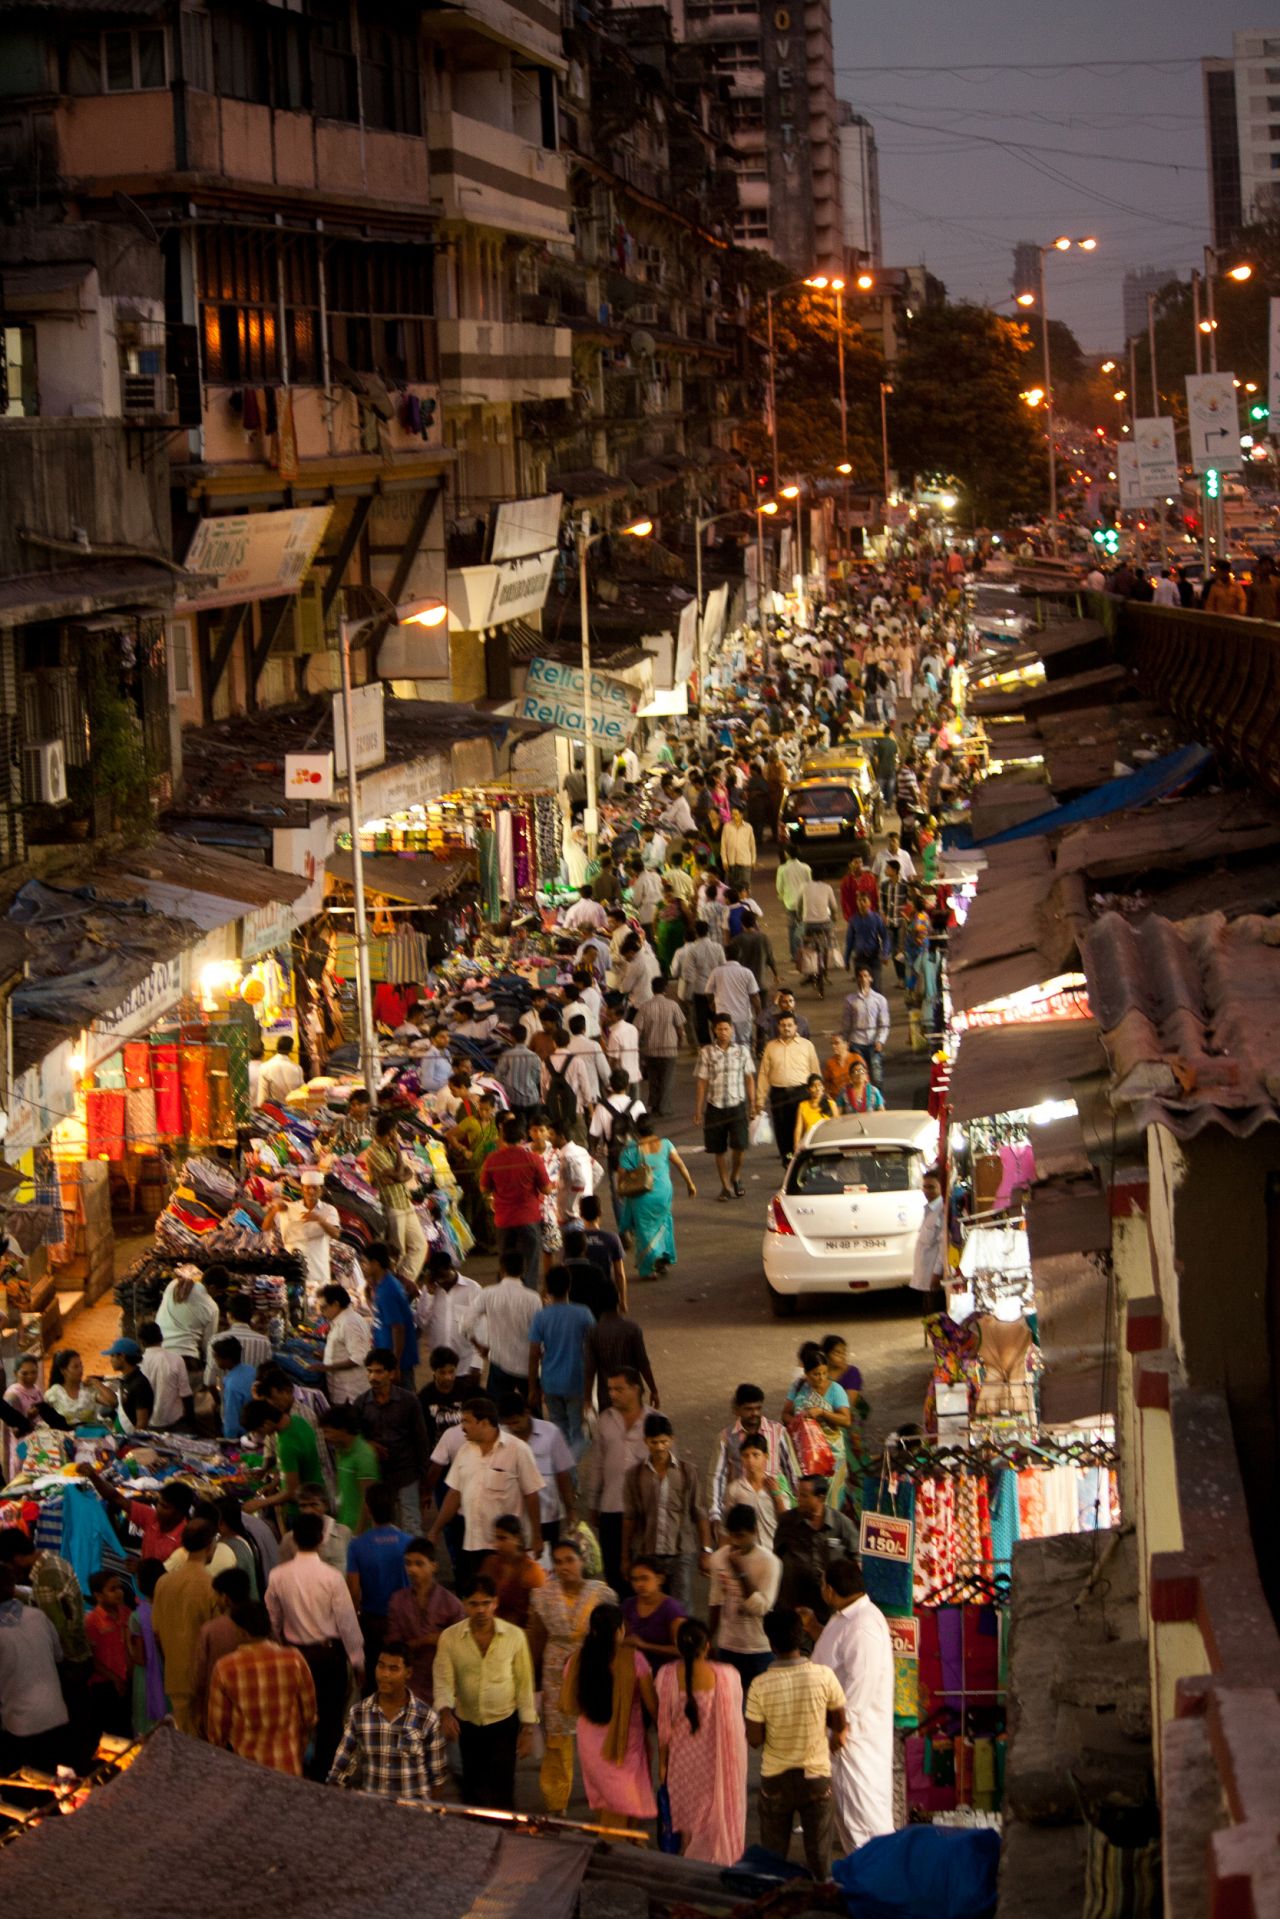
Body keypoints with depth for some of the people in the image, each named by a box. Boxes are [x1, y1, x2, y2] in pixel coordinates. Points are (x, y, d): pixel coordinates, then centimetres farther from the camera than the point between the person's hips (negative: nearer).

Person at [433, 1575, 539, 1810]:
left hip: (504, 1723, -2)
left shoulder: (514, 1636, -10)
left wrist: (528, 1729, -4)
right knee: (472, 1791, 15)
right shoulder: (450, 1637, -9)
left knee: (502, 1793, -7)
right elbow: (443, 1681, -11)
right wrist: (445, 1712, -31)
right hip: (467, 1724, 2)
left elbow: (525, 1684, -4)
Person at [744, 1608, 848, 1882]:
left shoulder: (761, 1686, -18)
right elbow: (840, 1726, -4)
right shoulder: (824, 1676, -16)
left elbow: (754, 1740, -11)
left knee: (774, 1857, 17)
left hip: (775, 1779, 0)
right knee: (820, 1855, 15)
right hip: (816, 1776, 0)